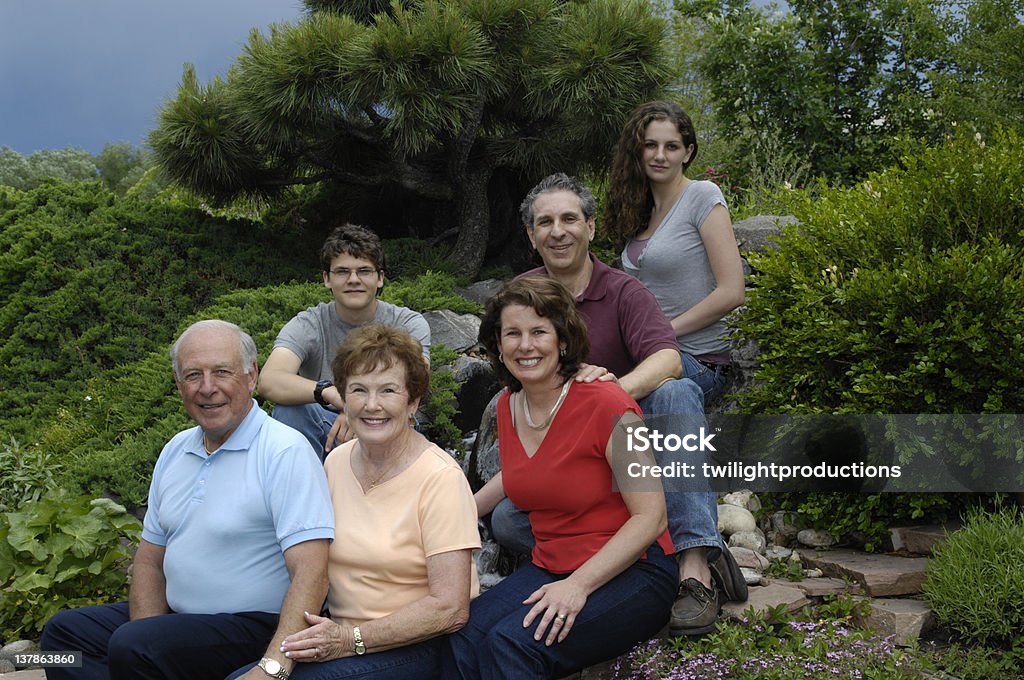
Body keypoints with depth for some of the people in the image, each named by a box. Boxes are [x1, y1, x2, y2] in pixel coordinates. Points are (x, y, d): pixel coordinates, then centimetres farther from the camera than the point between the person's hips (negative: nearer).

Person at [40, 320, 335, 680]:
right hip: (179, 615, 8)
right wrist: (147, 630, -5)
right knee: (64, 630, -1)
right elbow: (150, 559, 14)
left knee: (130, 647, -28)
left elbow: (311, 572, -25)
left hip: (257, 624, -8)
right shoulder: (175, 451, 11)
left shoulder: (285, 452, -16)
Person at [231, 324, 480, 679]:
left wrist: (353, 639, -18)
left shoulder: (440, 477, -12)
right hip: (341, 633, 5)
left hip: (415, 647, -5)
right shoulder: (336, 461, 7)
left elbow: (450, 608, -15)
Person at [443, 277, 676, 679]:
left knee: (512, 642, -30)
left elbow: (651, 517, -16)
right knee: (462, 639, -23)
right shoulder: (508, 406, 6)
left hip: (631, 572, -6)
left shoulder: (606, 405, -16)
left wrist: (578, 585, -24)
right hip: (550, 567, 6)